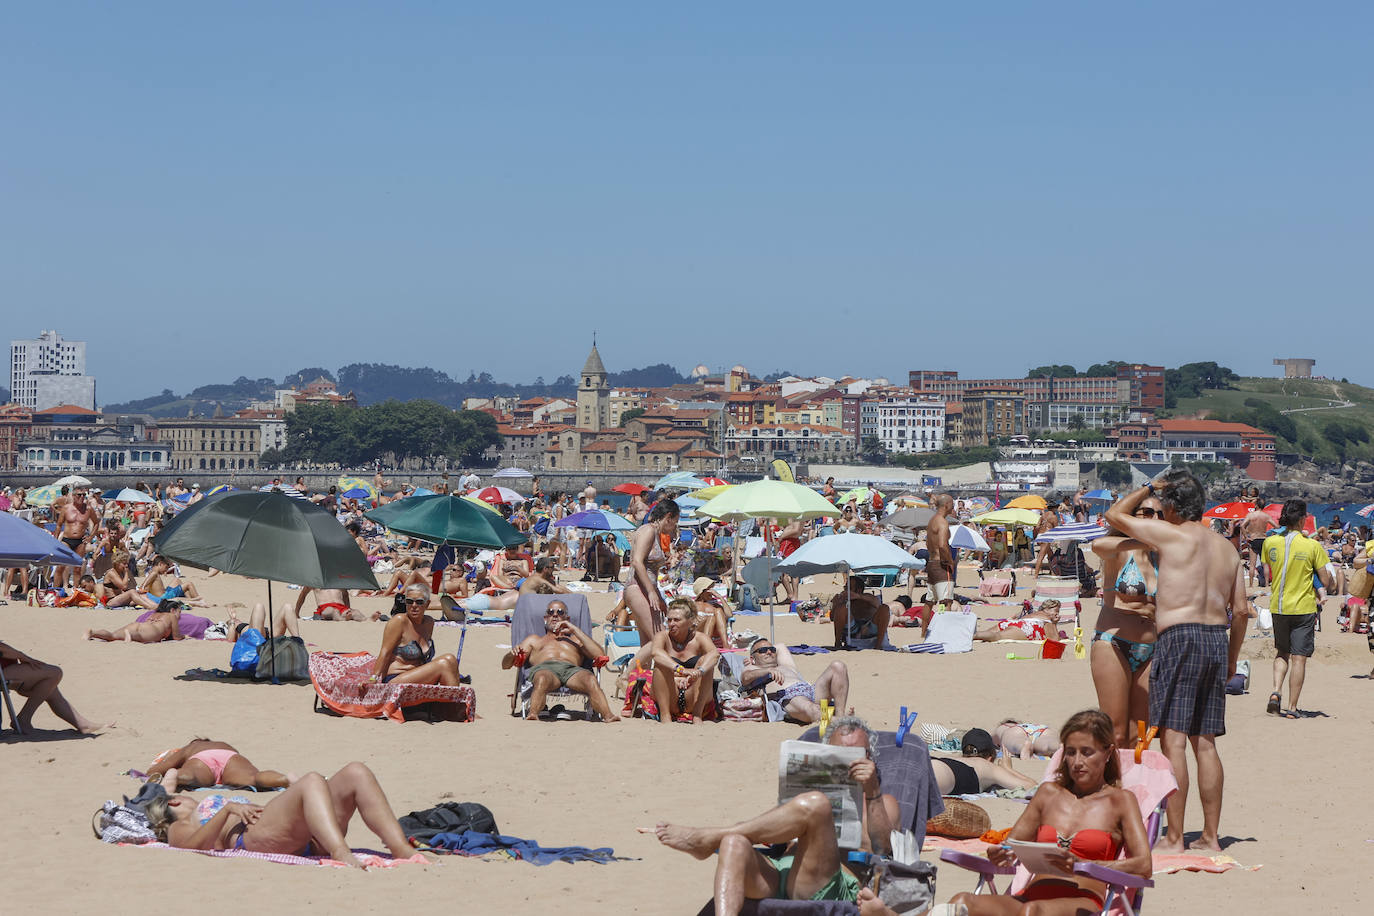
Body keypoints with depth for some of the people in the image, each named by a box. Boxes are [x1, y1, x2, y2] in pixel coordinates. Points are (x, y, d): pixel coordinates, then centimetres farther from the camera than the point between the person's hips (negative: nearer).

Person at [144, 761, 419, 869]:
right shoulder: (180, 829, 26)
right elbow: (198, 844, 1)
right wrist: (228, 809, -7)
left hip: (306, 840, 7)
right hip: (253, 837, -7)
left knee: (356, 773, -12)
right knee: (312, 781, -32)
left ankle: (402, 850, -31)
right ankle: (341, 855, -56)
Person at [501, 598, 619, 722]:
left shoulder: (576, 640, 39)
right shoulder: (533, 640, 39)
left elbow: (598, 655, 18)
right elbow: (505, 664, 27)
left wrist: (575, 630, 16)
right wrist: (512, 654, 1)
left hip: (572, 670, 1)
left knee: (591, 680, -38)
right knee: (542, 680, -42)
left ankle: (607, 716, -58)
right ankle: (533, 715, -62)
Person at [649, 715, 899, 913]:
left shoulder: (882, 803, 27)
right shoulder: (804, 793, 39)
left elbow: (880, 850, 5)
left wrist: (872, 792, -6)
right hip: (777, 870, 4)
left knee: (813, 804, -30)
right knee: (734, 843, -31)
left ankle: (706, 838, -20)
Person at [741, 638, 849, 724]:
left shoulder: (787, 666, 45)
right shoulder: (750, 669, 26)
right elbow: (746, 677, 1)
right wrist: (769, 670, -17)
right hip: (787, 697, -6)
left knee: (837, 666, -20)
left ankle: (840, 716, -36)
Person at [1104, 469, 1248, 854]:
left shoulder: (1171, 534, -6)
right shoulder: (1227, 547, 13)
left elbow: (1115, 515, 6)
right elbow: (1241, 610, 14)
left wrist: (1149, 488, 17)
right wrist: (1231, 659, 23)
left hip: (1179, 637, -7)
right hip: (1217, 639, 7)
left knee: (1174, 740, -7)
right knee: (1205, 743, 11)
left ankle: (1173, 838, -9)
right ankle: (1210, 836, 12)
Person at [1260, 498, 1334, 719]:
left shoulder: (1270, 542, -2)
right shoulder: (1312, 546, -11)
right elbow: (1326, 581, -7)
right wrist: (1332, 581, 14)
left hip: (1278, 607, 3)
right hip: (1304, 607, -3)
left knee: (1281, 653, 19)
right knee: (1298, 658, 2)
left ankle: (1276, 692, -2)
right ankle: (1292, 707, 2)